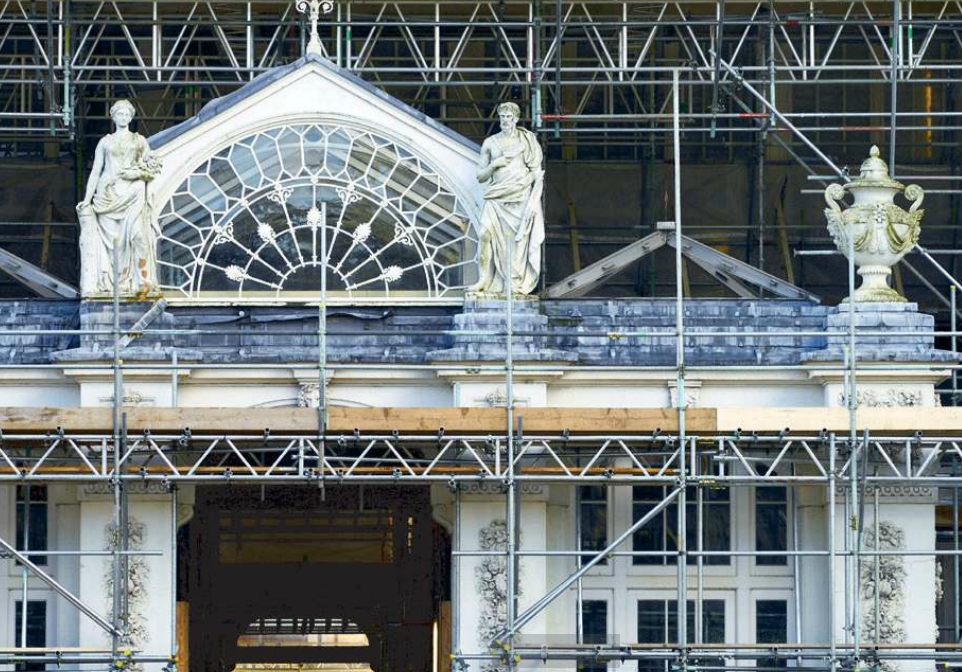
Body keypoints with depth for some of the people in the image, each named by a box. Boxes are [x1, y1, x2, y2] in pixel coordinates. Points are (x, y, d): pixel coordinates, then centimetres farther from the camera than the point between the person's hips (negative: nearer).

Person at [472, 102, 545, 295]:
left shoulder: (527, 141, 7)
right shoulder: (490, 143, 11)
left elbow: (537, 172, 5)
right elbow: (480, 177, 12)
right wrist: (494, 165, -6)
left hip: (520, 198, -1)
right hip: (496, 198, 1)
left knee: (518, 239, -8)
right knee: (485, 232, -18)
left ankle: (516, 283, -4)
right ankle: (485, 280, -14)